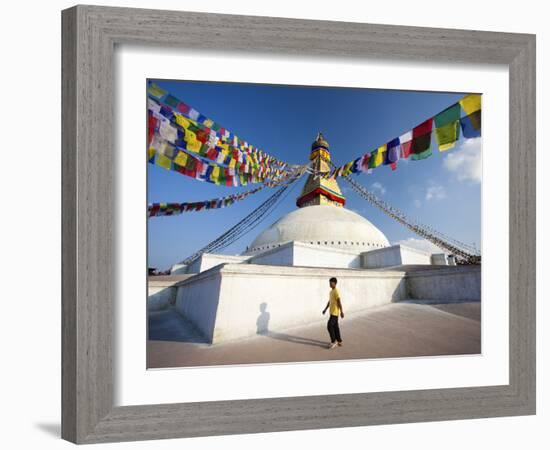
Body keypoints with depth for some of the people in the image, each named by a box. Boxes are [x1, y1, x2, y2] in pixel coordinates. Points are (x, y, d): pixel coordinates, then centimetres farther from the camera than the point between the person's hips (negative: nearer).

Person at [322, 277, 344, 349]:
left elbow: (339, 302, -20)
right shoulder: (331, 291, 14)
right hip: (332, 312, 10)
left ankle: (333, 341, -1)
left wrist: (341, 311, -22)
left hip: (335, 312, -10)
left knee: (329, 326, -10)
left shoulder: (336, 291, -16)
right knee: (335, 327, 12)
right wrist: (325, 309, 23)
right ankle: (339, 341, 18)